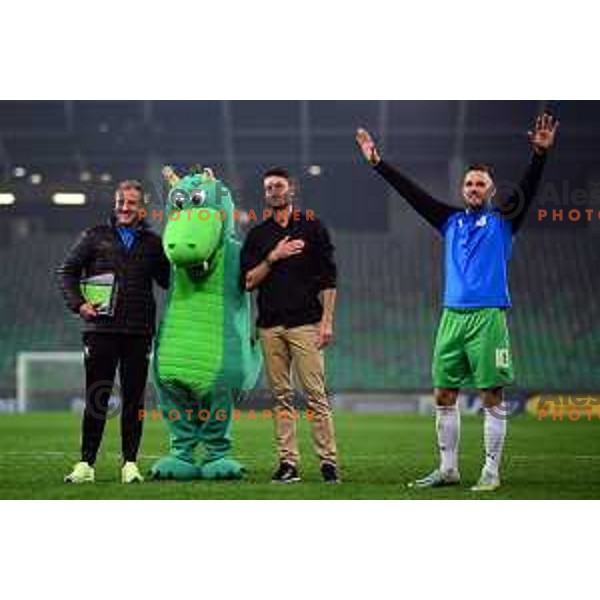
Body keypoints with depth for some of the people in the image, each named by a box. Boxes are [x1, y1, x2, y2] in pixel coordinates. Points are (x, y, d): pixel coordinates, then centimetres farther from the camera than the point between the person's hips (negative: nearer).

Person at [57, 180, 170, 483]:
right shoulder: (96, 236, 8)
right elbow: (67, 271, 9)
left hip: (138, 332, 1)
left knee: (134, 399, 3)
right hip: (101, 329, -1)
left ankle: (130, 464, 9)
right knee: (96, 398, 1)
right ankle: (86, 463, 6)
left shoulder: (152, 242, 12)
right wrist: (78, 303, -3)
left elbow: (168, 280, 15)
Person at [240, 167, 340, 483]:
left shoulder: (312, 227, 6)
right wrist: (273, 258, -7)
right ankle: (287, 462, 5)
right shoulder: (257, 235, 14)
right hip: (270, 325, 3)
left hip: (305, 323, -3)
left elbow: (328, 279, 3)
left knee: (315, 394, -9)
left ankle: (328, 460, -8)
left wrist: (327, 321, -5)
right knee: (281, 396, 3)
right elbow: (248, 282, 7)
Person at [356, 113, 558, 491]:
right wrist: (378, 163, 14)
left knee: (492, 397, -3)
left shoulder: (502, 220, 5)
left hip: (487, 316, -5)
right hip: (452, 316, 5)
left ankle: (491, 471, 3)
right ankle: (448, 469, 15)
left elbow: (527, 190, -9)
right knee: (444, 396, 6)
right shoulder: (451, 221, 15)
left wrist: (540, 154, -24)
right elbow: (413, 193, 16)